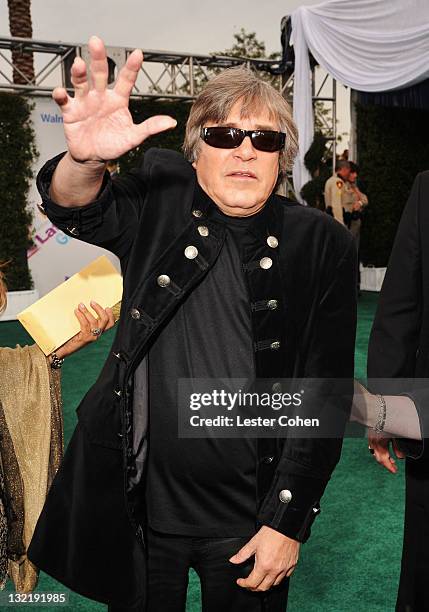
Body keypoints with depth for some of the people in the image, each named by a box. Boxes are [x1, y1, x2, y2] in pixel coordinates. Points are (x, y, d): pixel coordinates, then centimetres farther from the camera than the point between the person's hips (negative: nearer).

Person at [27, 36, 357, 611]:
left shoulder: (323, 245, -7)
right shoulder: (162, 197, -2)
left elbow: (325, 394, -7)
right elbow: (77, 209, -18)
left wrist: (287, 521, -7)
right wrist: (85, 159, -41)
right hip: (137, 503, 1)